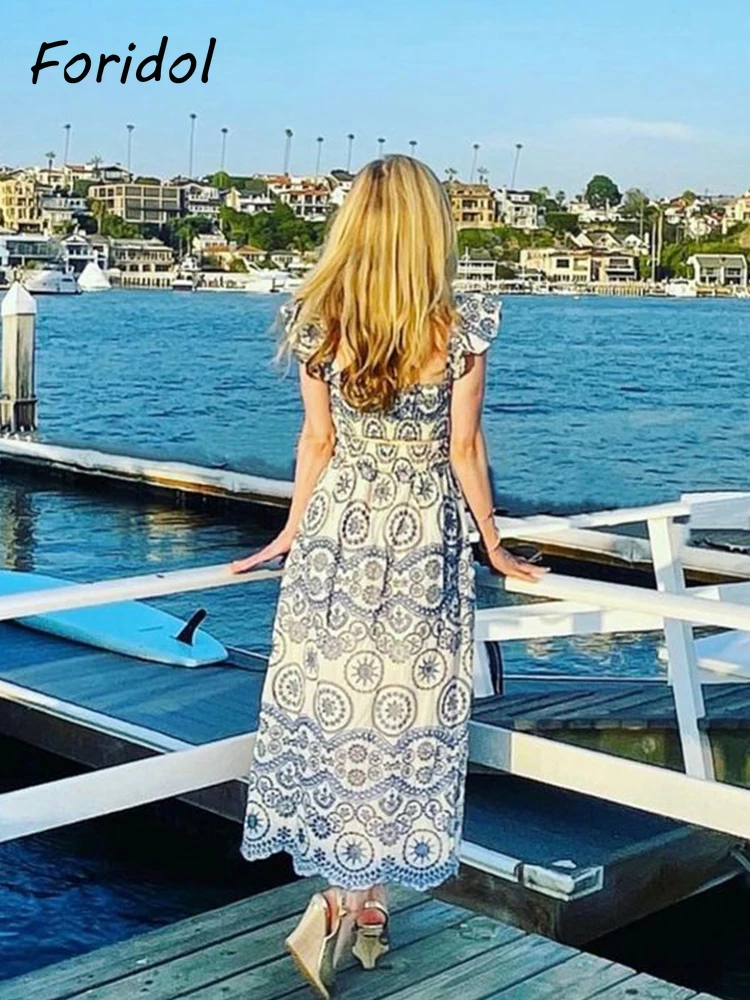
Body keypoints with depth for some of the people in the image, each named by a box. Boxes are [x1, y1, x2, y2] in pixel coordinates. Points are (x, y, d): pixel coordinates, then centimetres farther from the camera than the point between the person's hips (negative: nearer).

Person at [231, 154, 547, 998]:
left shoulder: (317, 321, -4)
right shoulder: (459, 326, -10)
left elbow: (316, 440, 1)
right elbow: (464, 446, -6)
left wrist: (293, 533, 15)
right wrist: (494, 546, 6)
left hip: (337, 528, 2)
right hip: (424, 535, -2)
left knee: (331, 700, 11)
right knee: (405, 710, 7)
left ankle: (350, 903, 18)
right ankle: (363, 907, 6)